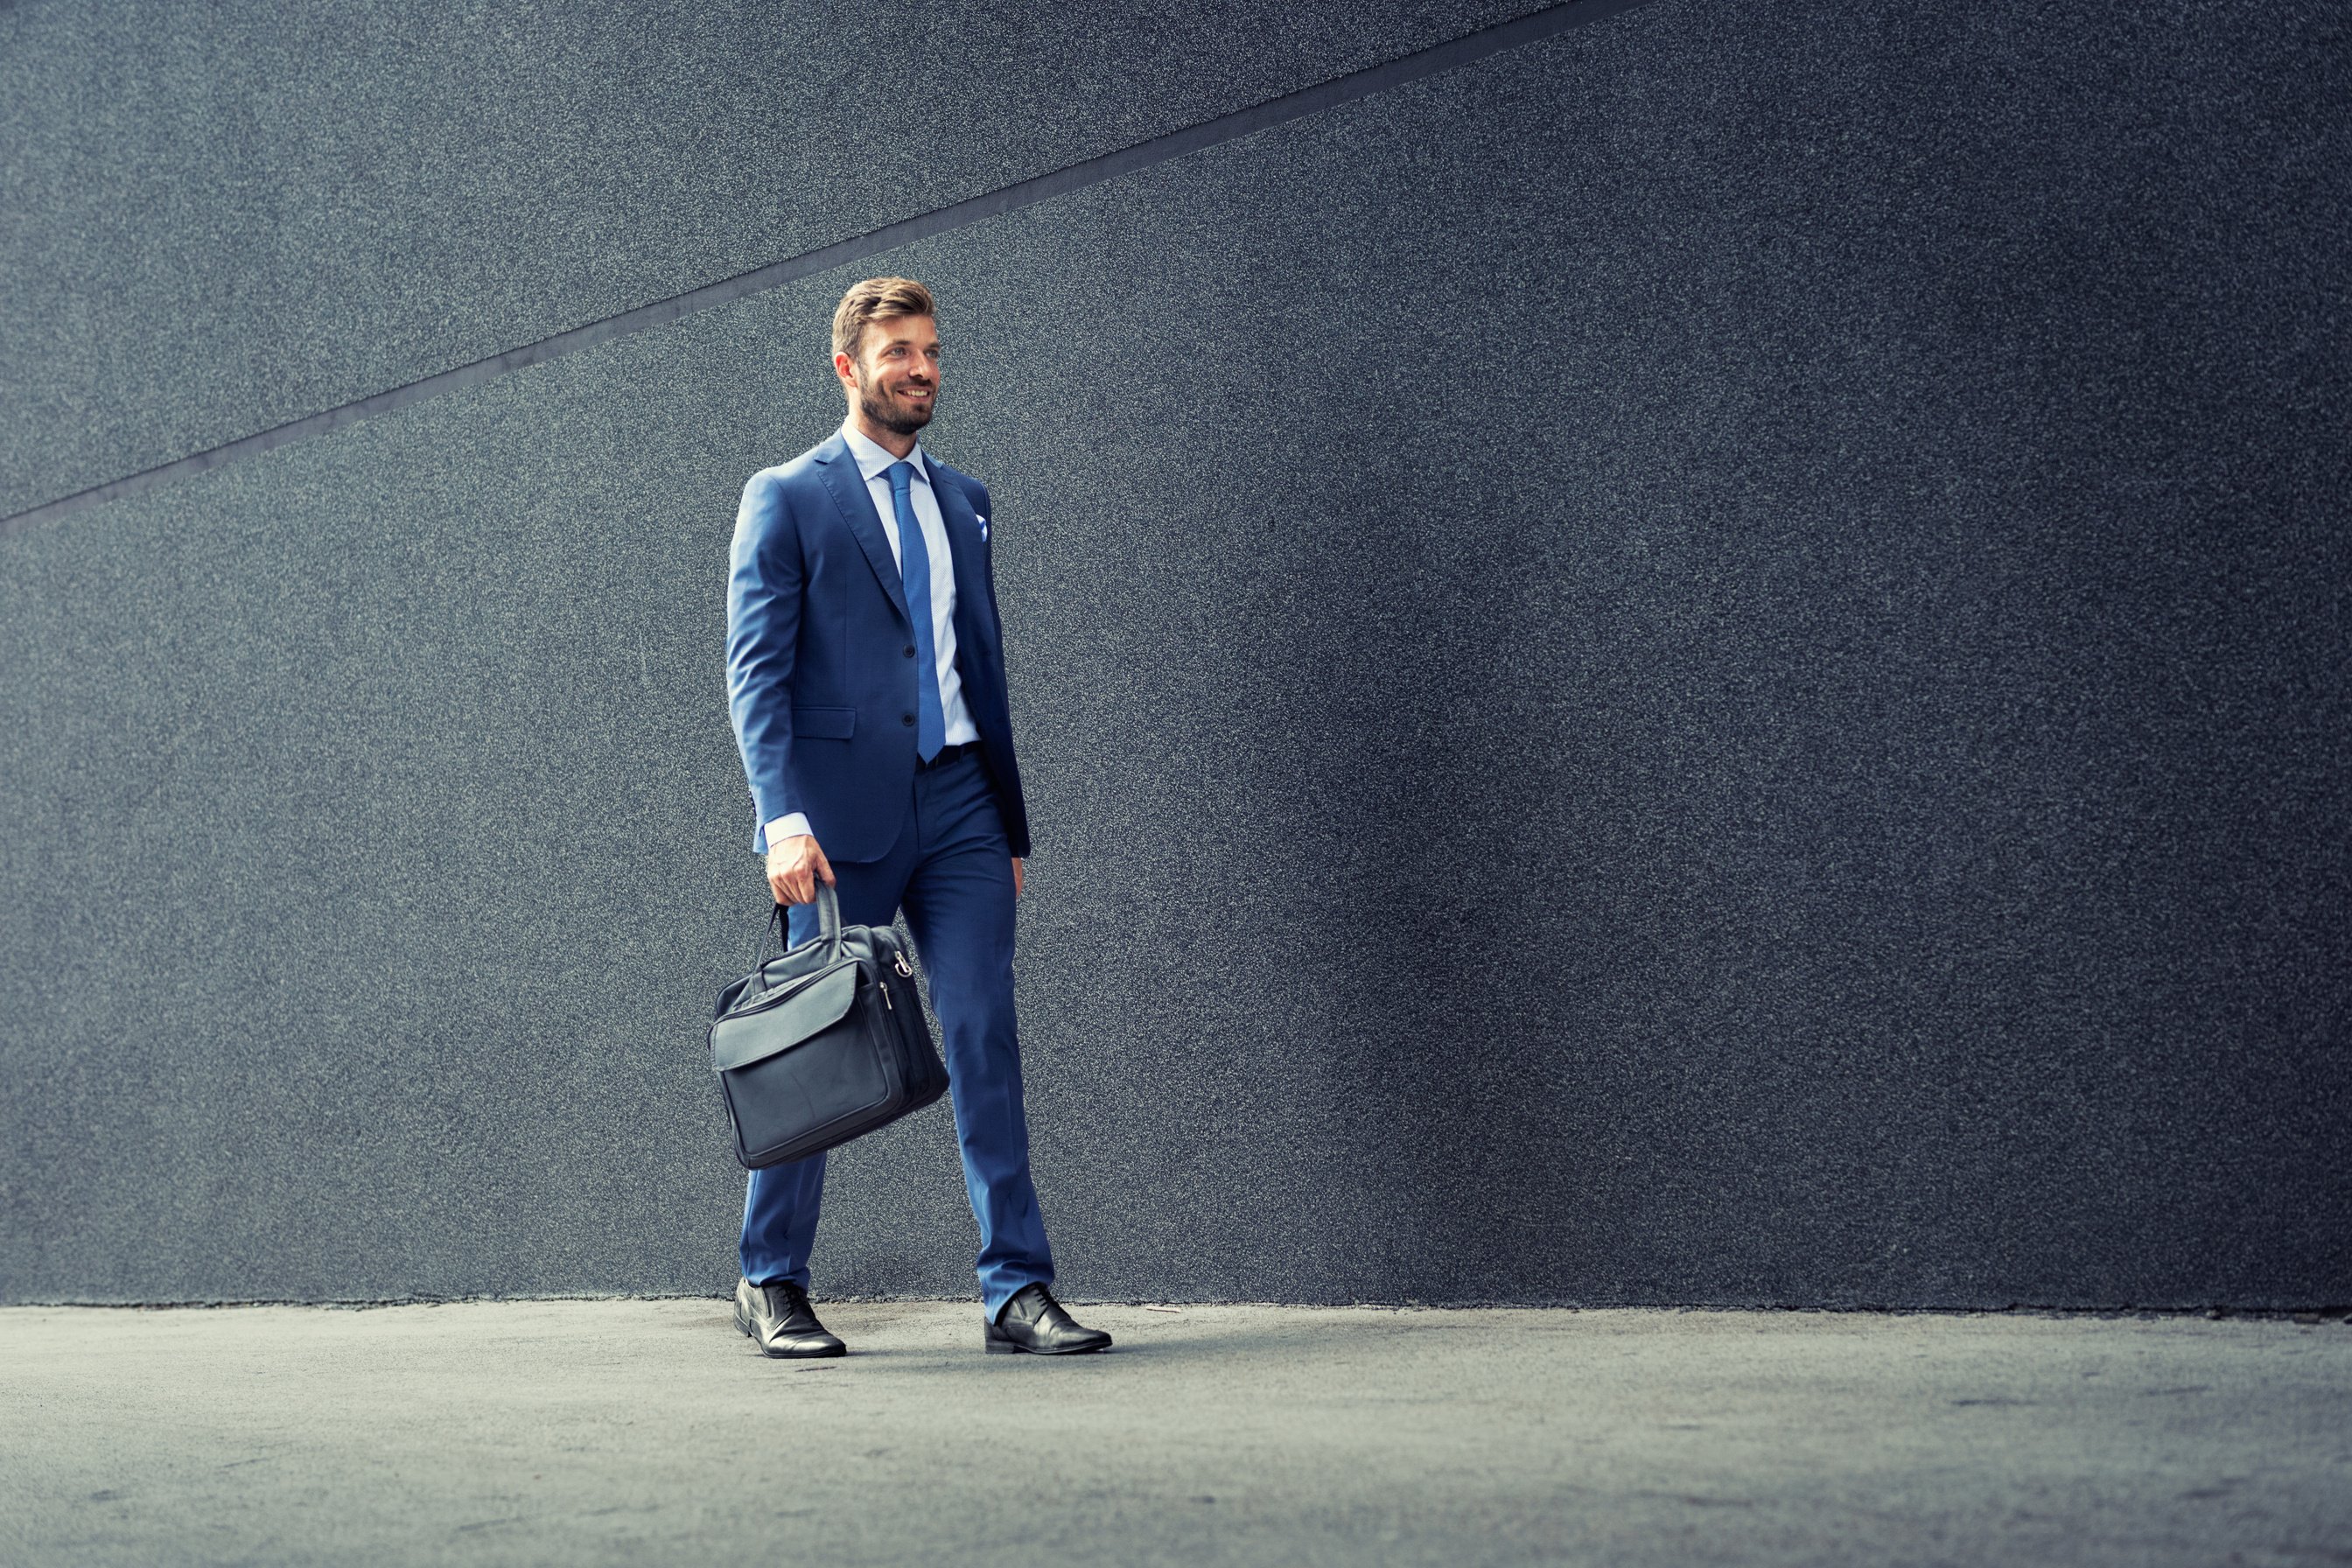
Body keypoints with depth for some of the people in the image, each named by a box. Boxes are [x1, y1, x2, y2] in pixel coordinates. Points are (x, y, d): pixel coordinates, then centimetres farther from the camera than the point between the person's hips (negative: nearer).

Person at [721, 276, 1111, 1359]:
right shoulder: (787, 498, 1)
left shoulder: (962, 500, 17)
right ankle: (770, 1284, 18)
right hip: (844, 815, -4)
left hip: (958, 804, 4)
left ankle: (1016, 1290, 0)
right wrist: (782, 815, -20)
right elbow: (755, 670, -7)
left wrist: (1010, 823, 17)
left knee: (986, 1038, -2)